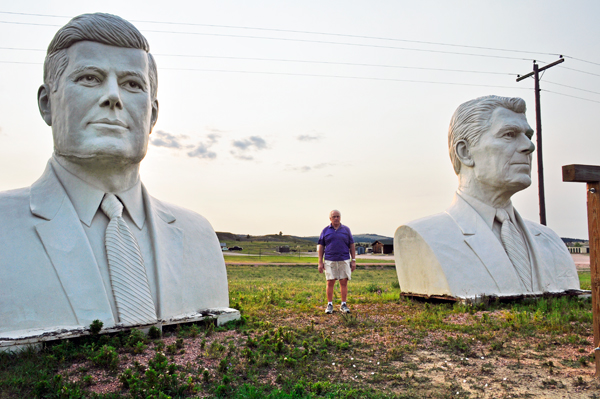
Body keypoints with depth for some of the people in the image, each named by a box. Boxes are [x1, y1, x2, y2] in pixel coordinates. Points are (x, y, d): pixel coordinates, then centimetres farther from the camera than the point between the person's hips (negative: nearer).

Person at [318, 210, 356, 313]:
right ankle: (330, 305, 10)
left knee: (344, 282, 2)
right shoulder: (325, 231, 6)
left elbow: (351, 246, 9)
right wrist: (320, 262, 0)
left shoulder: (346, 230, 8)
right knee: (330, 282, -1)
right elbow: (321, 247, 6)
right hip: (330, 261, -1)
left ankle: (344, 305, 12)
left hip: (344, 260, 1)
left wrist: (354, 260, 3)